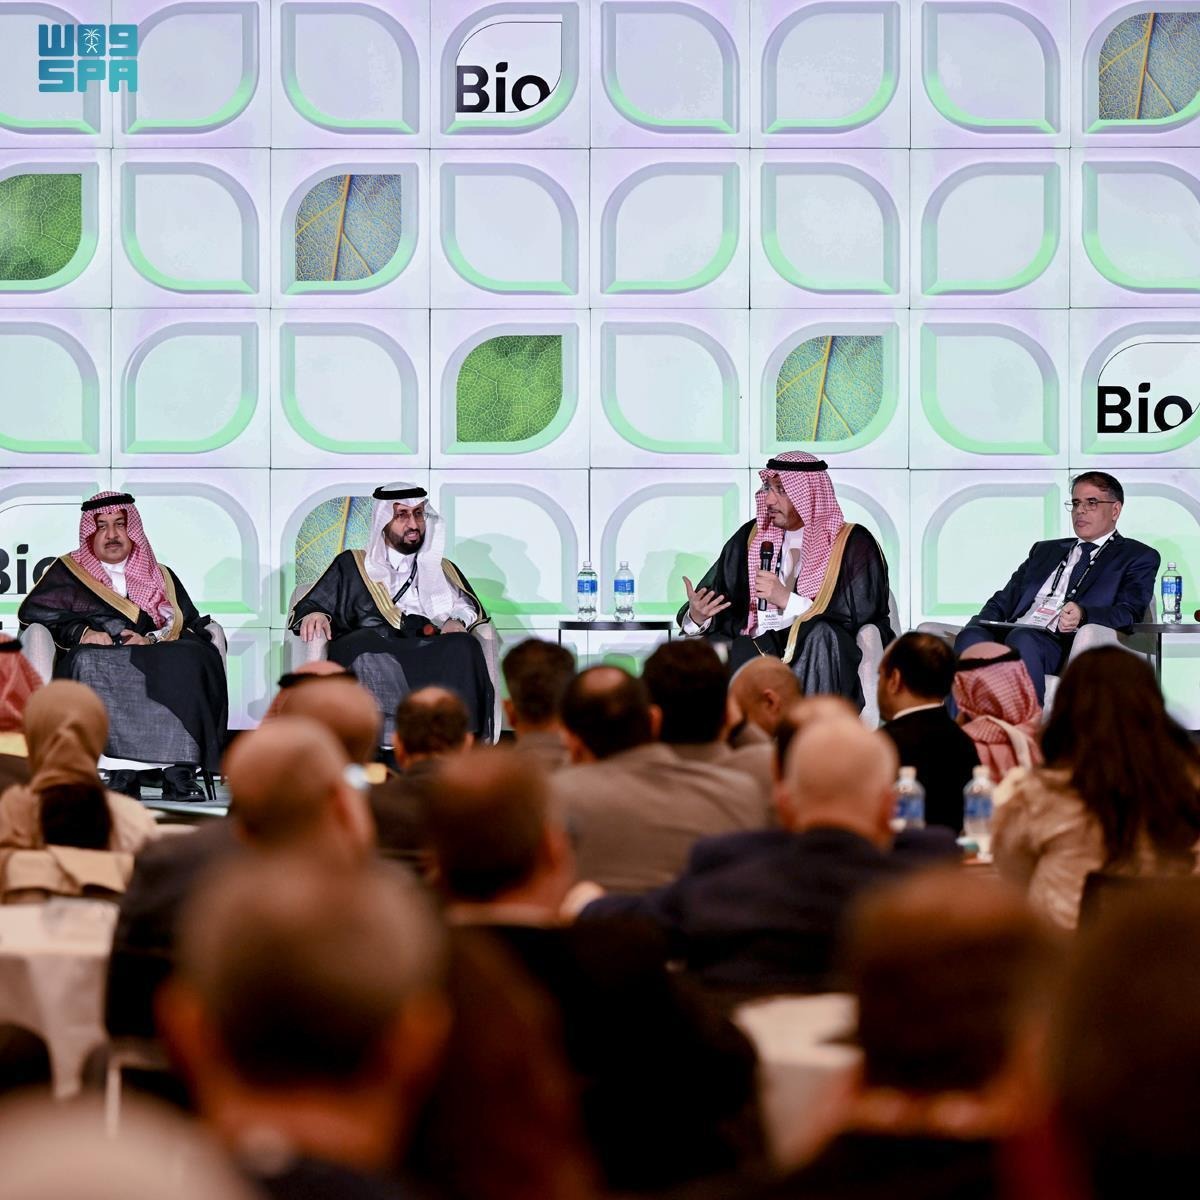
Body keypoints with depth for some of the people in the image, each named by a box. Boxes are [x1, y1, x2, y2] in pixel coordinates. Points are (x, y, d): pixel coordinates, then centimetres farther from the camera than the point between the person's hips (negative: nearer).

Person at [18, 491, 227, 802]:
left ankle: (180, 770, -40)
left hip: (156, 665, 2)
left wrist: (152, 640, -9)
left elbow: (191, 626, 11)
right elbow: (32, 612, 6)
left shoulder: (161, 577, 26)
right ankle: (122, 772, -44)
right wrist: (79, 632, -10)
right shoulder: (68, 572, 22)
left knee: (191, 659, -31)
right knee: (90, 662, -37)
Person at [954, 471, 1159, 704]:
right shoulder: (1045, 550, 34)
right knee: (971, 637, -30)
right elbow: (1004, 600, 27)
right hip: (1010, 632, 5)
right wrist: (979, 623, 3)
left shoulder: (1138, 557, 17)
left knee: (1022, 639, -39)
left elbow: (1129, 613, 0)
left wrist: (1083, 615, -21)